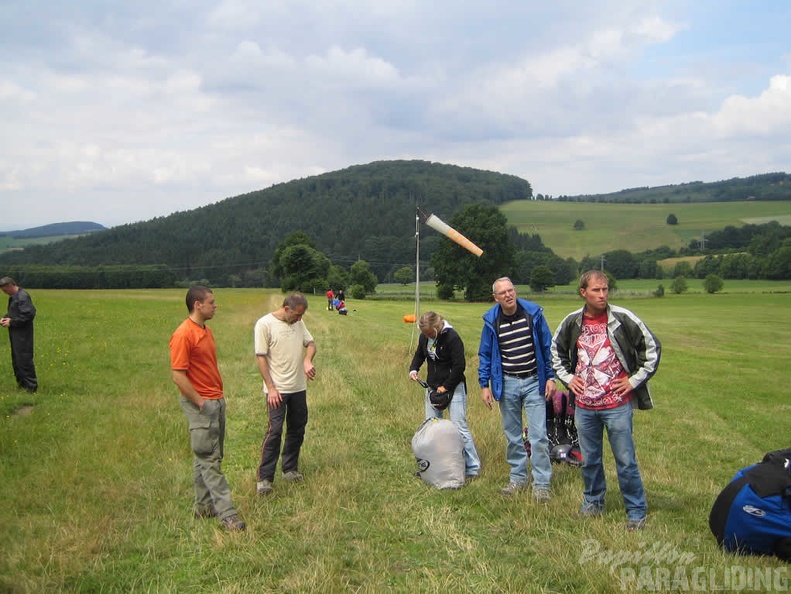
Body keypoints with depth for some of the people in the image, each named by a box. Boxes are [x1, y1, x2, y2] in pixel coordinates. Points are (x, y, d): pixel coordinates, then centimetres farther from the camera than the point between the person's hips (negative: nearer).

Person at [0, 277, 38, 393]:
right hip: (15, 334, 10)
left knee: (24, 360, -7)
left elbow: (29, 314, -24)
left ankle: (31, 387, -1)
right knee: (16, 360, 17)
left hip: (23, 335, -10)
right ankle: (21, 383, 28)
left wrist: (11, 322, -18)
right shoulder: (13, 297, 13)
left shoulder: (22, 297, -18)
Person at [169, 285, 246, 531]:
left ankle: (204, 506, 24)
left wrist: (219, 394, 13)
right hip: (201, 405, -9)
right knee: (208, 460, -4)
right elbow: (178, 376, -19)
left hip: (217, 401, 9)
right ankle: (226, 513, -2)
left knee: (207, 457, 14)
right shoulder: (183, 335, -16)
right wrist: (201, 403, -16)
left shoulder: (206, 331, 12)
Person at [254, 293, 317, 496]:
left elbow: (311, 343, 11)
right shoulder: (265, 324, -12)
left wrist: (307, 360, -13)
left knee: (297, 429, 13)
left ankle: (290, 469, 26)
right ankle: (264, 478, -5)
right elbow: (261, 357, -12)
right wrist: (271, 388, -16)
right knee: (275, 431, -10)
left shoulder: (298, 323, 6)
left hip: (299, 388, 7)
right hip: (277, 389, -7)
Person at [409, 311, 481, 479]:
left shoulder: (452, 337, -20)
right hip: (433, 388, 7)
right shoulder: (424, 337, 1)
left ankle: (472, 467, 2)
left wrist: (446, 386, -16)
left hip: (453, 388, -7)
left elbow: (459, 365, -20)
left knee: (459, 427, -7)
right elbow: (419, 354, 18)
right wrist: (413, 369, -2)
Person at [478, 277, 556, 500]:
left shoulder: (533, 313, -5)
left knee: (538, 435, -5)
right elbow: (485, 355, 7)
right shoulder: (491, 321, -1)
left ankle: (542, 483, 3)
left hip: (534, 382, -2)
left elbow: (547, 346, 1)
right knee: (512, 435, 11)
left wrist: (550, 377, -2)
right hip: (507, 384, 2)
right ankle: (518, 477, 23)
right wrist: (484, 385, 2)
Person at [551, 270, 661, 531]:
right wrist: (567, 377, 8)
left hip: (617, 404, -3)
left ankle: (636, 512, 17)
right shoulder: (572, 322, 1)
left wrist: (635, 380, -5)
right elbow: (556, 350, 19)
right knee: (589, 459, 16)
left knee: (626, 461, 3)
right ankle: (593, 502, 35)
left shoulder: (622, 318, -9)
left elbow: (653, 347, -2)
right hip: (584, 406, 4)